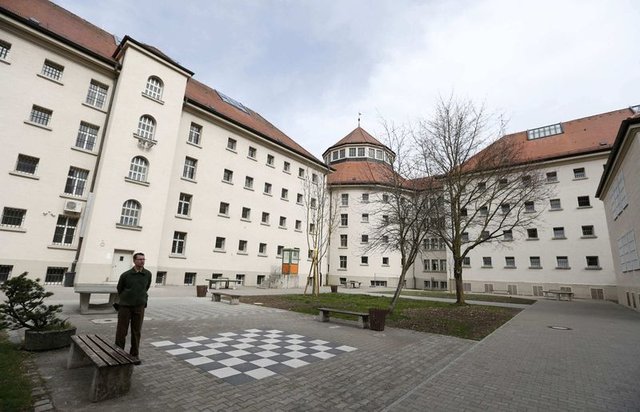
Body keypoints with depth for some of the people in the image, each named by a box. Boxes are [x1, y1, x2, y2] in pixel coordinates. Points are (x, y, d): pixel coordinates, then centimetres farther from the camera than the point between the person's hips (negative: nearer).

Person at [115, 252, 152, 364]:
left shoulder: (148, 274, -3)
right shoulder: (125, 275, -7)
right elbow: (119, 289, 12)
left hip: (139, 307, 1)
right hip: (125, 306, -1)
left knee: (136, 331, 8)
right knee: (121, 331, 5)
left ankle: (135, 354, 20)